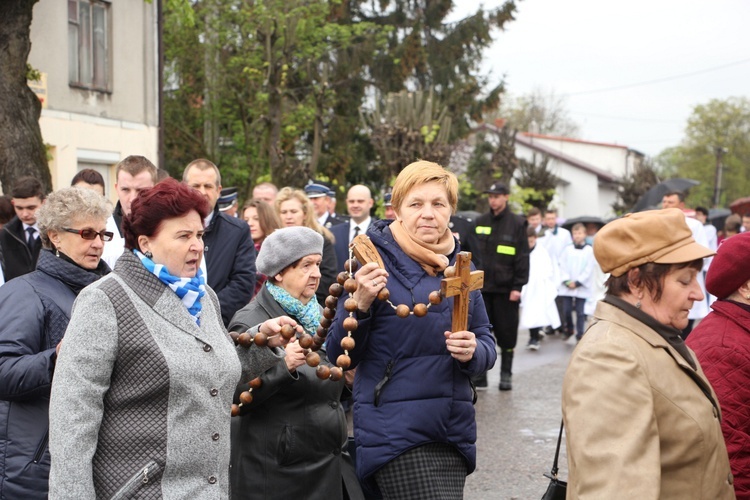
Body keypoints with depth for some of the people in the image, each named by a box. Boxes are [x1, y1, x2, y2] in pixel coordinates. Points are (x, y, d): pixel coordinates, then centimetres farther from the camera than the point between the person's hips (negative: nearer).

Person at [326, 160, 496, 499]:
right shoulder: (375, 260, -6)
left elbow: (487, 344, 12)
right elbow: (341, 355, -6)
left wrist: (472, 351, -10)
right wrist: (360, 303, -23)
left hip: (454, 433, 5)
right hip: (395, 432, -5)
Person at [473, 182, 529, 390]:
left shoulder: (517, 224, -1)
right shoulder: (480, 222, 9)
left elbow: (522, 257, -4)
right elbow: (472, 253, 13)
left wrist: (518, 286, -10)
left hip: (505, 288, -3)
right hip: (481, 287, 3)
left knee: (506, 333, 4)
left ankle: (506, 375, 15)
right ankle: (479, 375, 10)